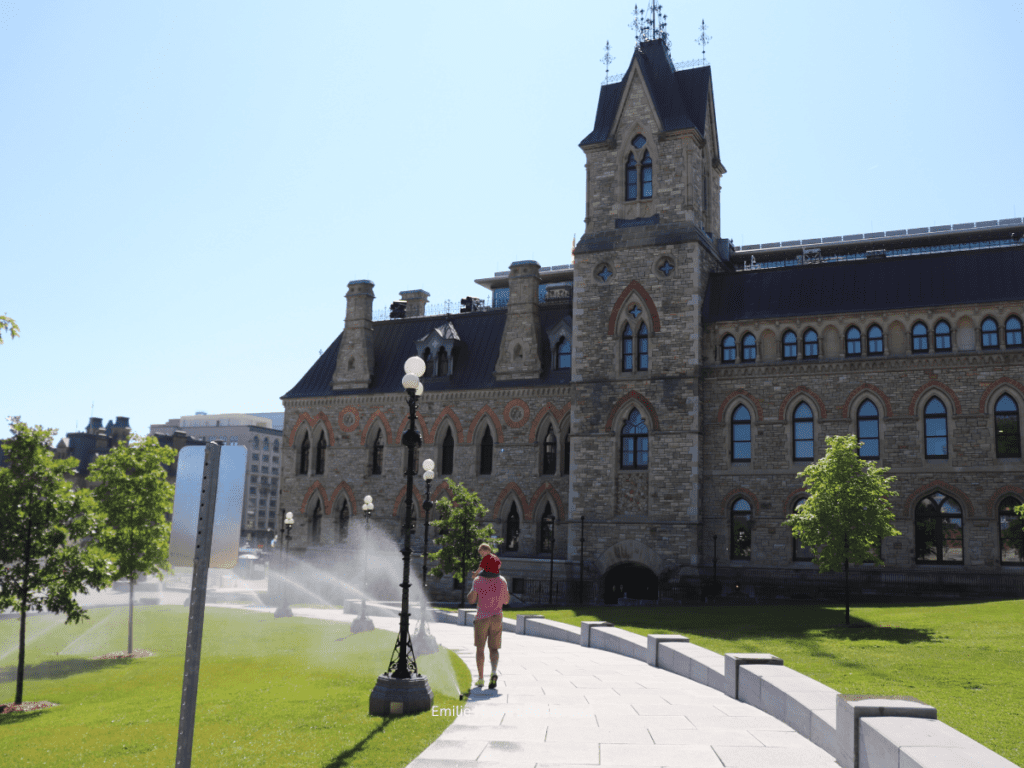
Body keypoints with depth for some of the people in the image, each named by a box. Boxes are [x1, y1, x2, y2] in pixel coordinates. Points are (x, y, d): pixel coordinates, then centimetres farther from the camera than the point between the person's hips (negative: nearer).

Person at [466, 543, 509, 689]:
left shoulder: (478, 580, -9)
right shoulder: (502, 581, -2)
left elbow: (471, 600, -7)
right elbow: (506, 601, 6)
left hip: (482, 617, -1)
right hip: (497, 617, 2)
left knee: (480, 648, 12)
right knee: (494, 649, 7)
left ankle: (480, 678, 12)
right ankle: (494, 672, -18)